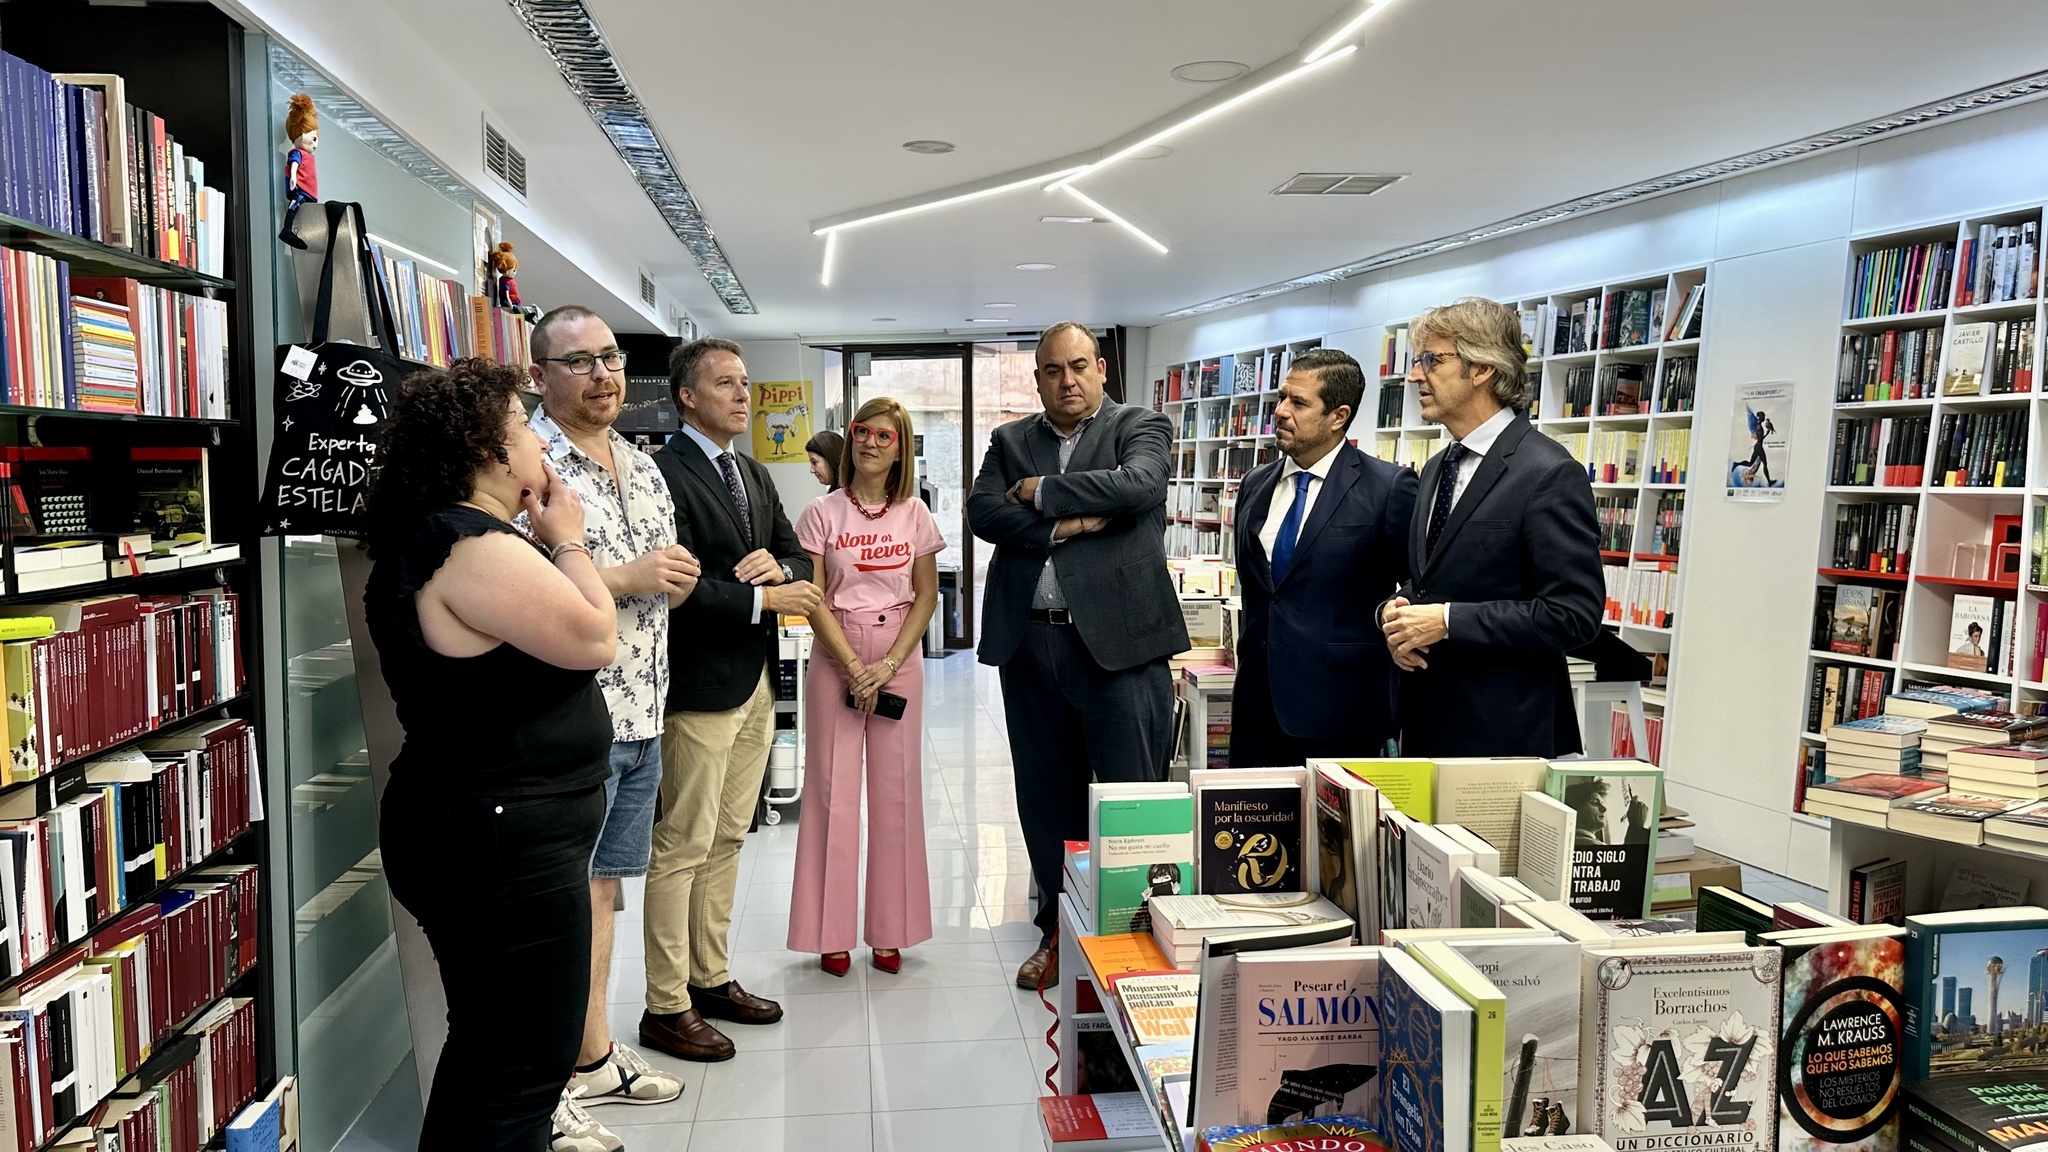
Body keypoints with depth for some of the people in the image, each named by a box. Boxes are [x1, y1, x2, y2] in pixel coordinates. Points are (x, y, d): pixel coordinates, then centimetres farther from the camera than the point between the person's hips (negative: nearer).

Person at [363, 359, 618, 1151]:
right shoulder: (473, 546, -21)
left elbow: (535, 627, 20)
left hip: (487, 826, 11)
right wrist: (565, 542, -6)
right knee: (526, 1063, -1)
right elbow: (593, 639, -19)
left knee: (490, 1043, 23)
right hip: (504, 841, -11)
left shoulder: (431, 533, 13)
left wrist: (544, 543, 11)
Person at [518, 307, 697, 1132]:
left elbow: (672, 580, 22)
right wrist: (623, 579, -18)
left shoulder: (642, 467, 14)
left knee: (600, 885, 18)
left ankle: (594, 1055, 32)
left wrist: (680, 576, -2)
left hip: (639, 715, 8)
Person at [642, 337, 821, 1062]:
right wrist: (764, 598, -18)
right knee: (682, 847, -1)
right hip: (701, 686, -9)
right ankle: (667, 1007, 10)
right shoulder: (665, 473, -13)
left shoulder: (754, 475, 16)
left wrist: (779, 565, -7)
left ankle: (710, 978, 29)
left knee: (727, 839, 16)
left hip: (756, 683, 9)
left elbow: (796, 559, 16)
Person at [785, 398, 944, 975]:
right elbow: (813, 599, -4)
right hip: (835, 658, -1)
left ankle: (890, 931, 15)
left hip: (900, 658, 1)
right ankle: (832, 933, 12)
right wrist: (853, 665, -13)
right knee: (833, 791, 1)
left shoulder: (914, 513, 4)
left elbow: (927, 594, 3)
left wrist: (890, 663, -9)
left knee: (895, 791, 4)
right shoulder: (823, 513, 0)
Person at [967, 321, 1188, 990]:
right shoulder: (1010, 442, 15)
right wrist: (1065, 525, -13)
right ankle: (1058, 929, 27)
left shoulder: (1142, 428, 5)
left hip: (1119, 639, -4)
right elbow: (982, 512, -1)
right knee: (1047, 798, 13)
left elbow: (1138, 485, -16)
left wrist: (1041, 492, -6)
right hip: (1030, 641, 4)